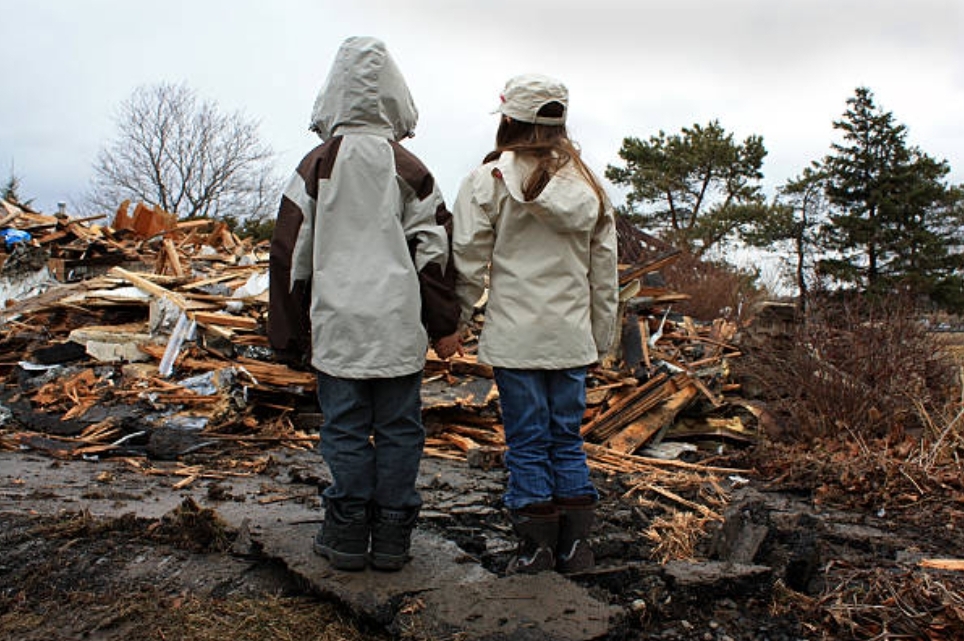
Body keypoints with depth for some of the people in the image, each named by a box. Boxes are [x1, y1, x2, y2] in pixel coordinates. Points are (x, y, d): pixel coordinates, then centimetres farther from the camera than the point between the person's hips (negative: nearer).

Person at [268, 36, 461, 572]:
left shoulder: (316, 167, 2)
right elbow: (435, 250, 1)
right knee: (398, 429, 8)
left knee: (345, 430, 8)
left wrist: (289, 334, 11)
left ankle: (348, 537, 17)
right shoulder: (410, 169, 2)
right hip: (399, 327, 0)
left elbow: (291, 251, 3)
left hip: (337, 325, 0)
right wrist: (444, 326, 8)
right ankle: (392, 538, 16)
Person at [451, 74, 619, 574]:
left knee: (527, 442, 5)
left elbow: (469, 260, -6)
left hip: (515, 336, -4)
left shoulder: (490, 179, -5)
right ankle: (575, 545, 20)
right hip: (573, 339, 4)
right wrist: (601, 338, 18)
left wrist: (457, 321, 6)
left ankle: (536, 546, 13)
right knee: (568, 440, 13)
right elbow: (604, 273, 12)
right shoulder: (589, 185, 9)